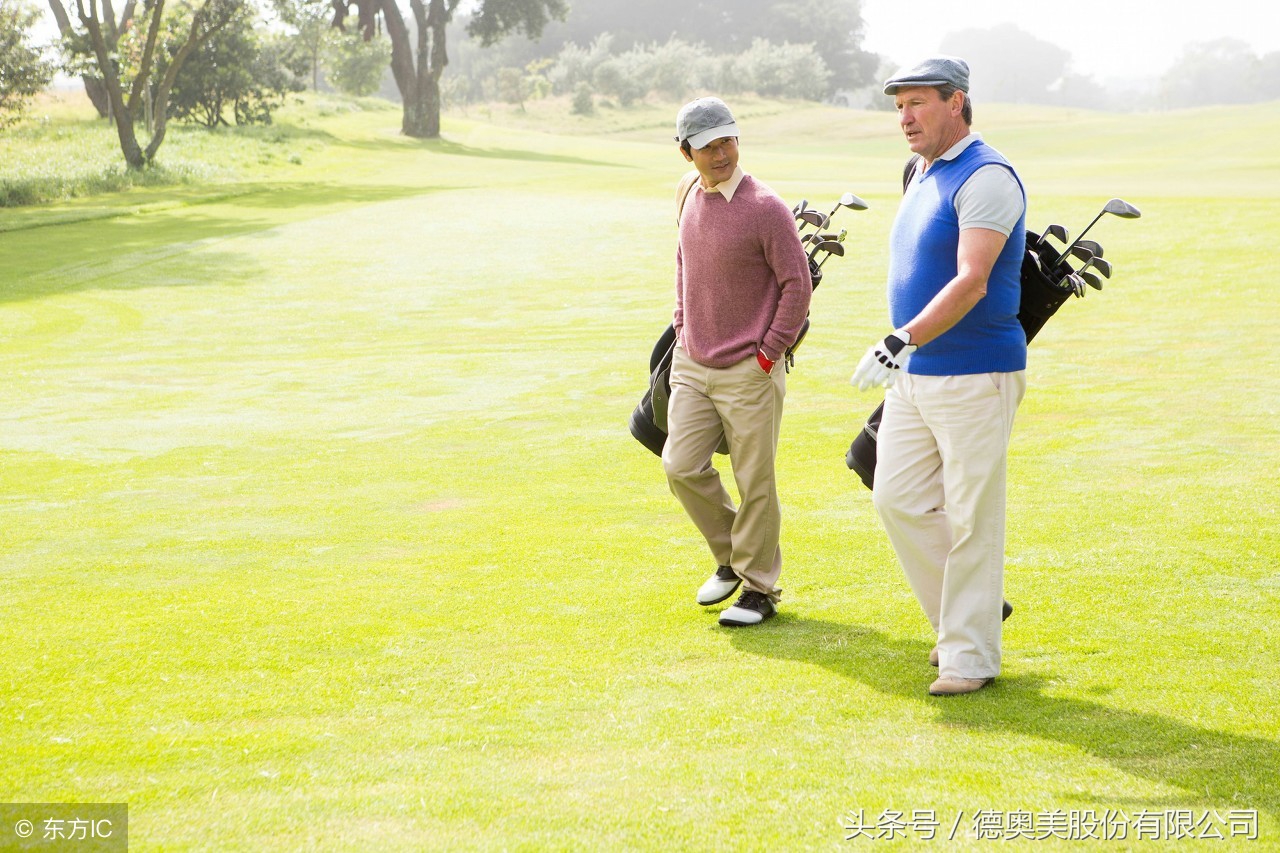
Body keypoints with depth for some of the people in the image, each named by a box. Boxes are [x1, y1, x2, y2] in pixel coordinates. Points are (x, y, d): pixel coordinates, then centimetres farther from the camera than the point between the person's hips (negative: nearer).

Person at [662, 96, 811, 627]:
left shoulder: (765, 208, -15)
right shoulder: (690, 193, 7)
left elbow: (798, 284, -12)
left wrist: (769, 354, -12)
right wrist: (682, 324, 14)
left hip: (748, 371, -6)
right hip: (692, 364, 6)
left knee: (754, 483, 0)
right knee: (682, 467, 3)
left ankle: (760, 587, 14)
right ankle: (731, 557, 24)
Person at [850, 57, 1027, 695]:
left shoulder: (986, 177, -15)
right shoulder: (923, 177, 14)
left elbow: (970, 283, -25)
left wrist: (900, 341, -31)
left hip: (975, 377, -9)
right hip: (913, 374, 9)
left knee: (971, 519, -2)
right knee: (897, 499, 9)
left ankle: (970, 654, 7)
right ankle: (966, 612, 24)